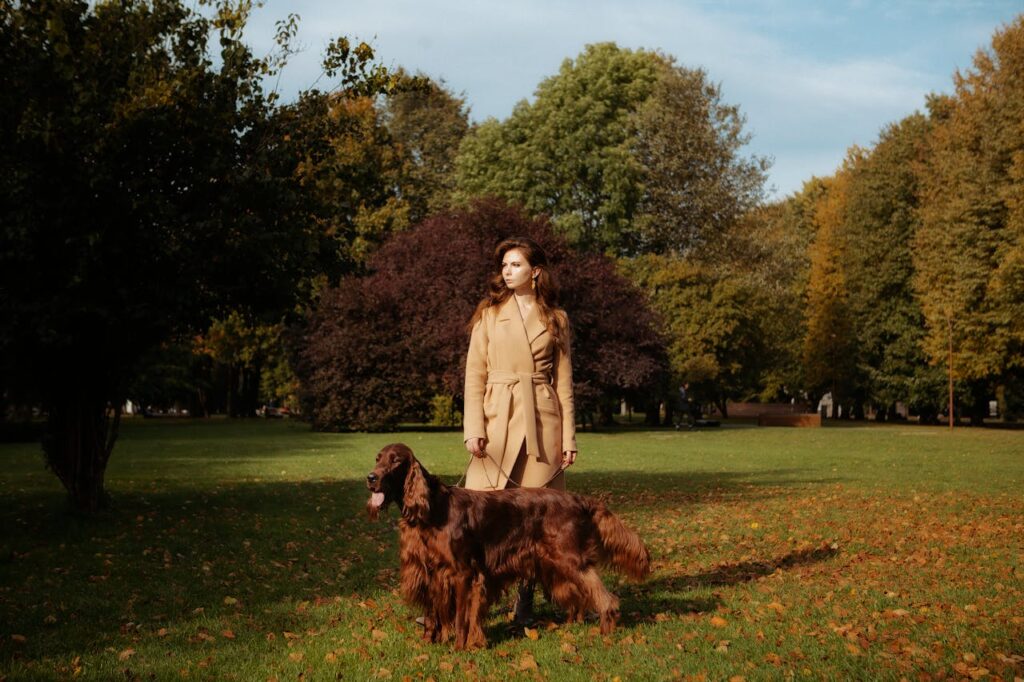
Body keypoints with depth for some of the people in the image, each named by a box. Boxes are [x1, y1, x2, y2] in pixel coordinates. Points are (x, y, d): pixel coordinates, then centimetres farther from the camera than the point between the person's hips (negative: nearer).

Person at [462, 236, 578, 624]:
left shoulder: (556, 319, 9)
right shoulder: (489, 314, 7)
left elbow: (564, 381, 9)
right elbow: (475, 374, 2)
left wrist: (569, 436, 3)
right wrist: (473, 428, -9)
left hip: (542, 423, 1)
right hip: (498, 420, -1)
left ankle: (525, 603, 13)